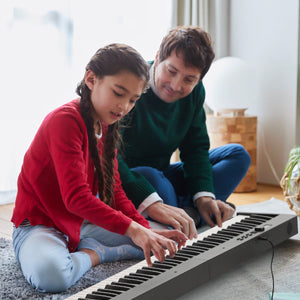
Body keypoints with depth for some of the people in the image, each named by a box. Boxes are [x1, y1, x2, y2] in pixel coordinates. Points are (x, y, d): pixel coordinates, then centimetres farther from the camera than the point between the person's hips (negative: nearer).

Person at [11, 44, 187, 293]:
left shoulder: (106, 125, 9)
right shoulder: (65, 120, -21)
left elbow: (114, 189, 5)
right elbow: (76, 197, -32)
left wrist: (147, 229, -9)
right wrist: (132, 229, -37)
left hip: (83, 223, 8)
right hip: (40, 224, -8)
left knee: (169, 241, -1)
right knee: (50, 274, -43)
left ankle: (89, 251, -6)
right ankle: (90, 257, -13)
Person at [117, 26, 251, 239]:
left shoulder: (194, 92, -2)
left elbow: (195, 148, 2)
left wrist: (203, 196, -16)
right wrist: (152, 204, -46)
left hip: (162, 177, 8)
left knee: (238, 154, -1)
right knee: (151, 176, -41)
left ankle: (187, 213, -21)